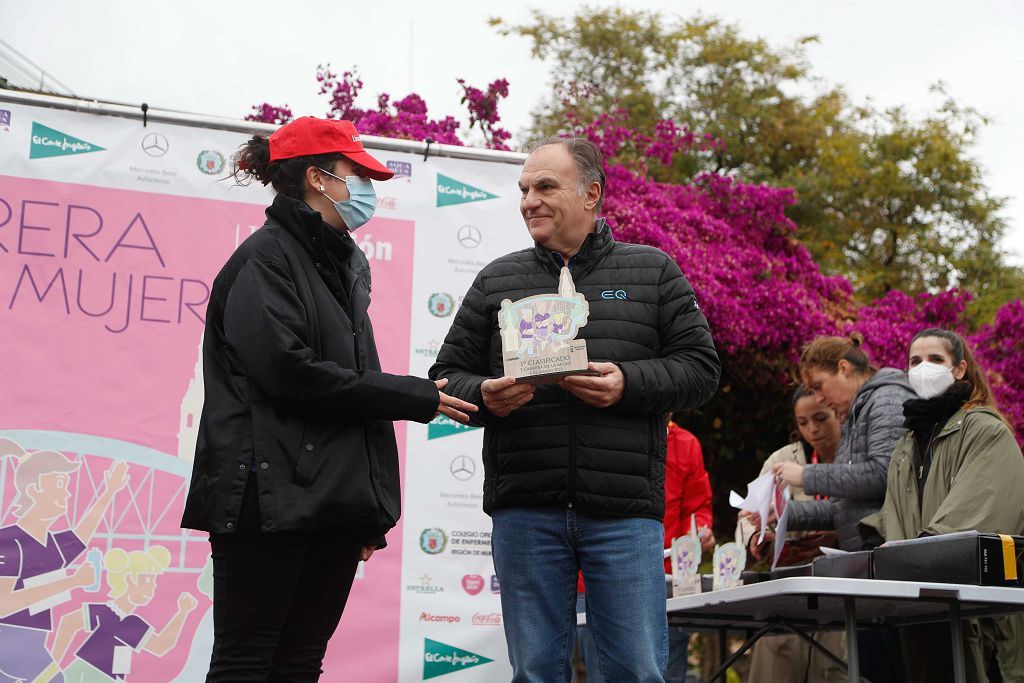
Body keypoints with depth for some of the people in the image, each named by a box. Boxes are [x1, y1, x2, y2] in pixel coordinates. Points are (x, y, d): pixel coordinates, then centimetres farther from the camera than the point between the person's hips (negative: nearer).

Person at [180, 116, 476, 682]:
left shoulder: (345, 264, 20)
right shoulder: (266, 257, -6)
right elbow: (287, 369, -19)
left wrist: (370, 511, 14)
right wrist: (414, 398, -13)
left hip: (336, 502, 8)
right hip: (272, 500, -8)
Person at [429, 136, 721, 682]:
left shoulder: (653, 272, 9)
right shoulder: (496, 281, 14)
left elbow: (700, 367, 5)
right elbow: (449, 375, 13)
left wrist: (627, 384, -12)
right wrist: (485, 396, -9)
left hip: (624, 512, -1)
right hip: (524, 510, 2)